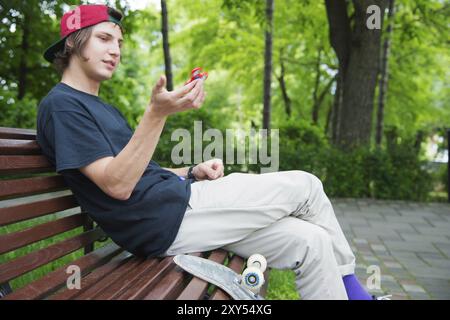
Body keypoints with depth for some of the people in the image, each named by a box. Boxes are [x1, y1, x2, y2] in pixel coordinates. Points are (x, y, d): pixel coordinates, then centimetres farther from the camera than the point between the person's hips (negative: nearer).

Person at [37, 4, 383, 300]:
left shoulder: (104, 109, 23)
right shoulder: (62, 104, -7)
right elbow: (117, 185, -18)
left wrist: (192, 172, 7)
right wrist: (158, 113, -26)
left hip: (178, 204, 9)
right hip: (165, 218, -9)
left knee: (310, 242, 0)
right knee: (305, 185, -2)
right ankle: (348, 283, 20)